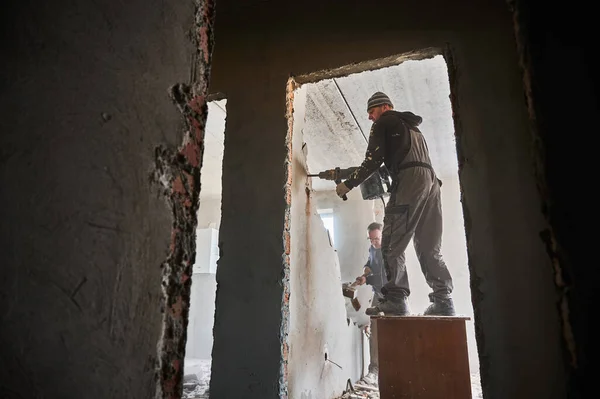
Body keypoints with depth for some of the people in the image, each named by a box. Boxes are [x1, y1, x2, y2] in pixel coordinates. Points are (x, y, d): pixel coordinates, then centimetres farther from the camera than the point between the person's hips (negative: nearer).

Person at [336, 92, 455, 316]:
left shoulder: (384, 123, 11)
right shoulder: (411, 126, 35)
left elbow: (373, 160, 1)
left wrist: (348, 184, 5)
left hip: (410, 181, -8)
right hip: (431, 181, 8)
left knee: (392, 245, -11)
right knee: (429, 248, 7)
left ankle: (396, 299, -19)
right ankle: (443, 301, 4)